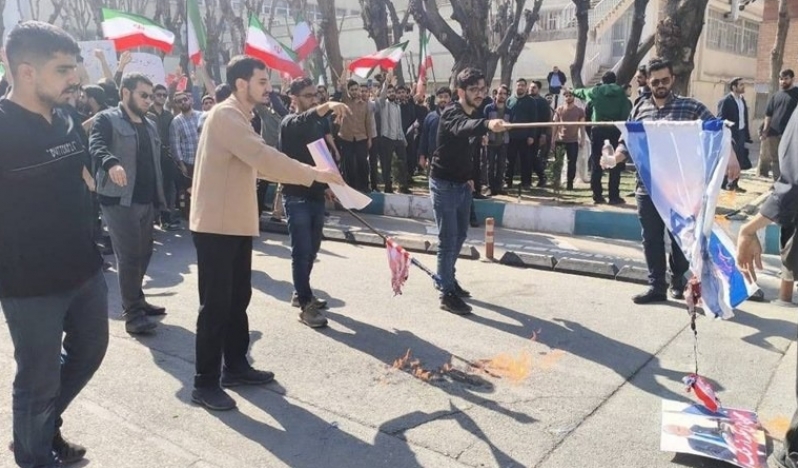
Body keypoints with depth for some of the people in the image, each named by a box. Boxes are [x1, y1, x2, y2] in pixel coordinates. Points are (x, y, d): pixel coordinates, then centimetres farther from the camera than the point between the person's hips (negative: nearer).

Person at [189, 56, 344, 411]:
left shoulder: (239, 117, 17)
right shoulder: (225, 115, -17)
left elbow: (255, 163, 19)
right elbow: (263, 157, -27)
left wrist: (306, 174, 12)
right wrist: (314, 174, -23)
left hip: (237, 223, 10)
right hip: (216, 225, -10)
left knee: (238, 298, 15)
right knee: (216, 304, -4)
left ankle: (235, 367, 28)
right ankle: (205, 384, 7)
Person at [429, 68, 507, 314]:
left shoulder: (476, 115, 6)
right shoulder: (451, 114, -20)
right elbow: (462, 127, -45)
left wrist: (469, 176, 10)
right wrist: (487, 124, -65)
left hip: (463, 184, 8)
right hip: (444, 185, -8)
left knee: (459, 235, 19)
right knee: (448, 240, -5)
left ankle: (448, 279, 37)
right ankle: (447, 294, 5)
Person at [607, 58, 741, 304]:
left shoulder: (690, 106, 0)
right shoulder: (640, 109, 9)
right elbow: (627, 141, 9)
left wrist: (730, 157, -17)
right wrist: (615, 156, -12)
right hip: (647, 186, 3)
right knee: (652, 238, 7)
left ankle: (678, 281, 28)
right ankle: (656, 286, 18)